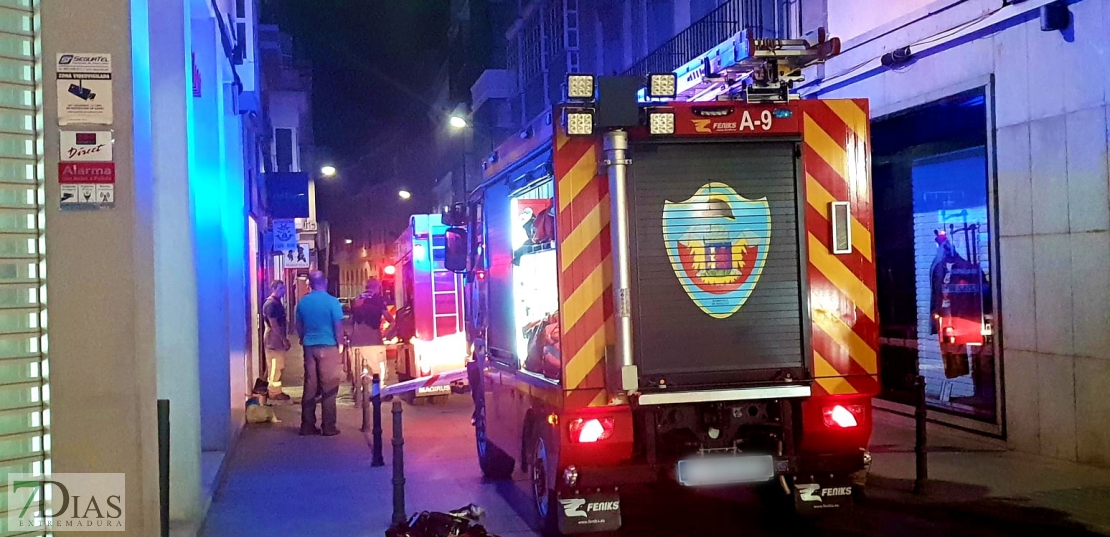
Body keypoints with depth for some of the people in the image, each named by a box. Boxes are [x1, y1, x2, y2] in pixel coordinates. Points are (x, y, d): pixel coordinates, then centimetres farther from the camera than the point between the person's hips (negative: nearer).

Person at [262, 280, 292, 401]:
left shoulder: (277, 302, 13)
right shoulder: (270, 304, -17)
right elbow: (273, 324, -21)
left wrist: (285, 339, 17)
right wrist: (284, 339, -17)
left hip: (278, 340, 10)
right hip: (274, 341, -10)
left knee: (278, 367, 14)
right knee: (275, 367, -3)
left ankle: (276, 391, 21)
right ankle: (274, 393, 3)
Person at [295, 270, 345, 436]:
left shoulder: (303, 302, 5)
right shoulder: (332, 301, -9)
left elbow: (299, 326, 14)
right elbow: (338, 326, -10)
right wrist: (340, 346, 1)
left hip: (309, 347, 4)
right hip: (328, 347, -4)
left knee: (310, 387, 9)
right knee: (329, 388, 1)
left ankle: (307, 425, 11)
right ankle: (328, 427, 2)